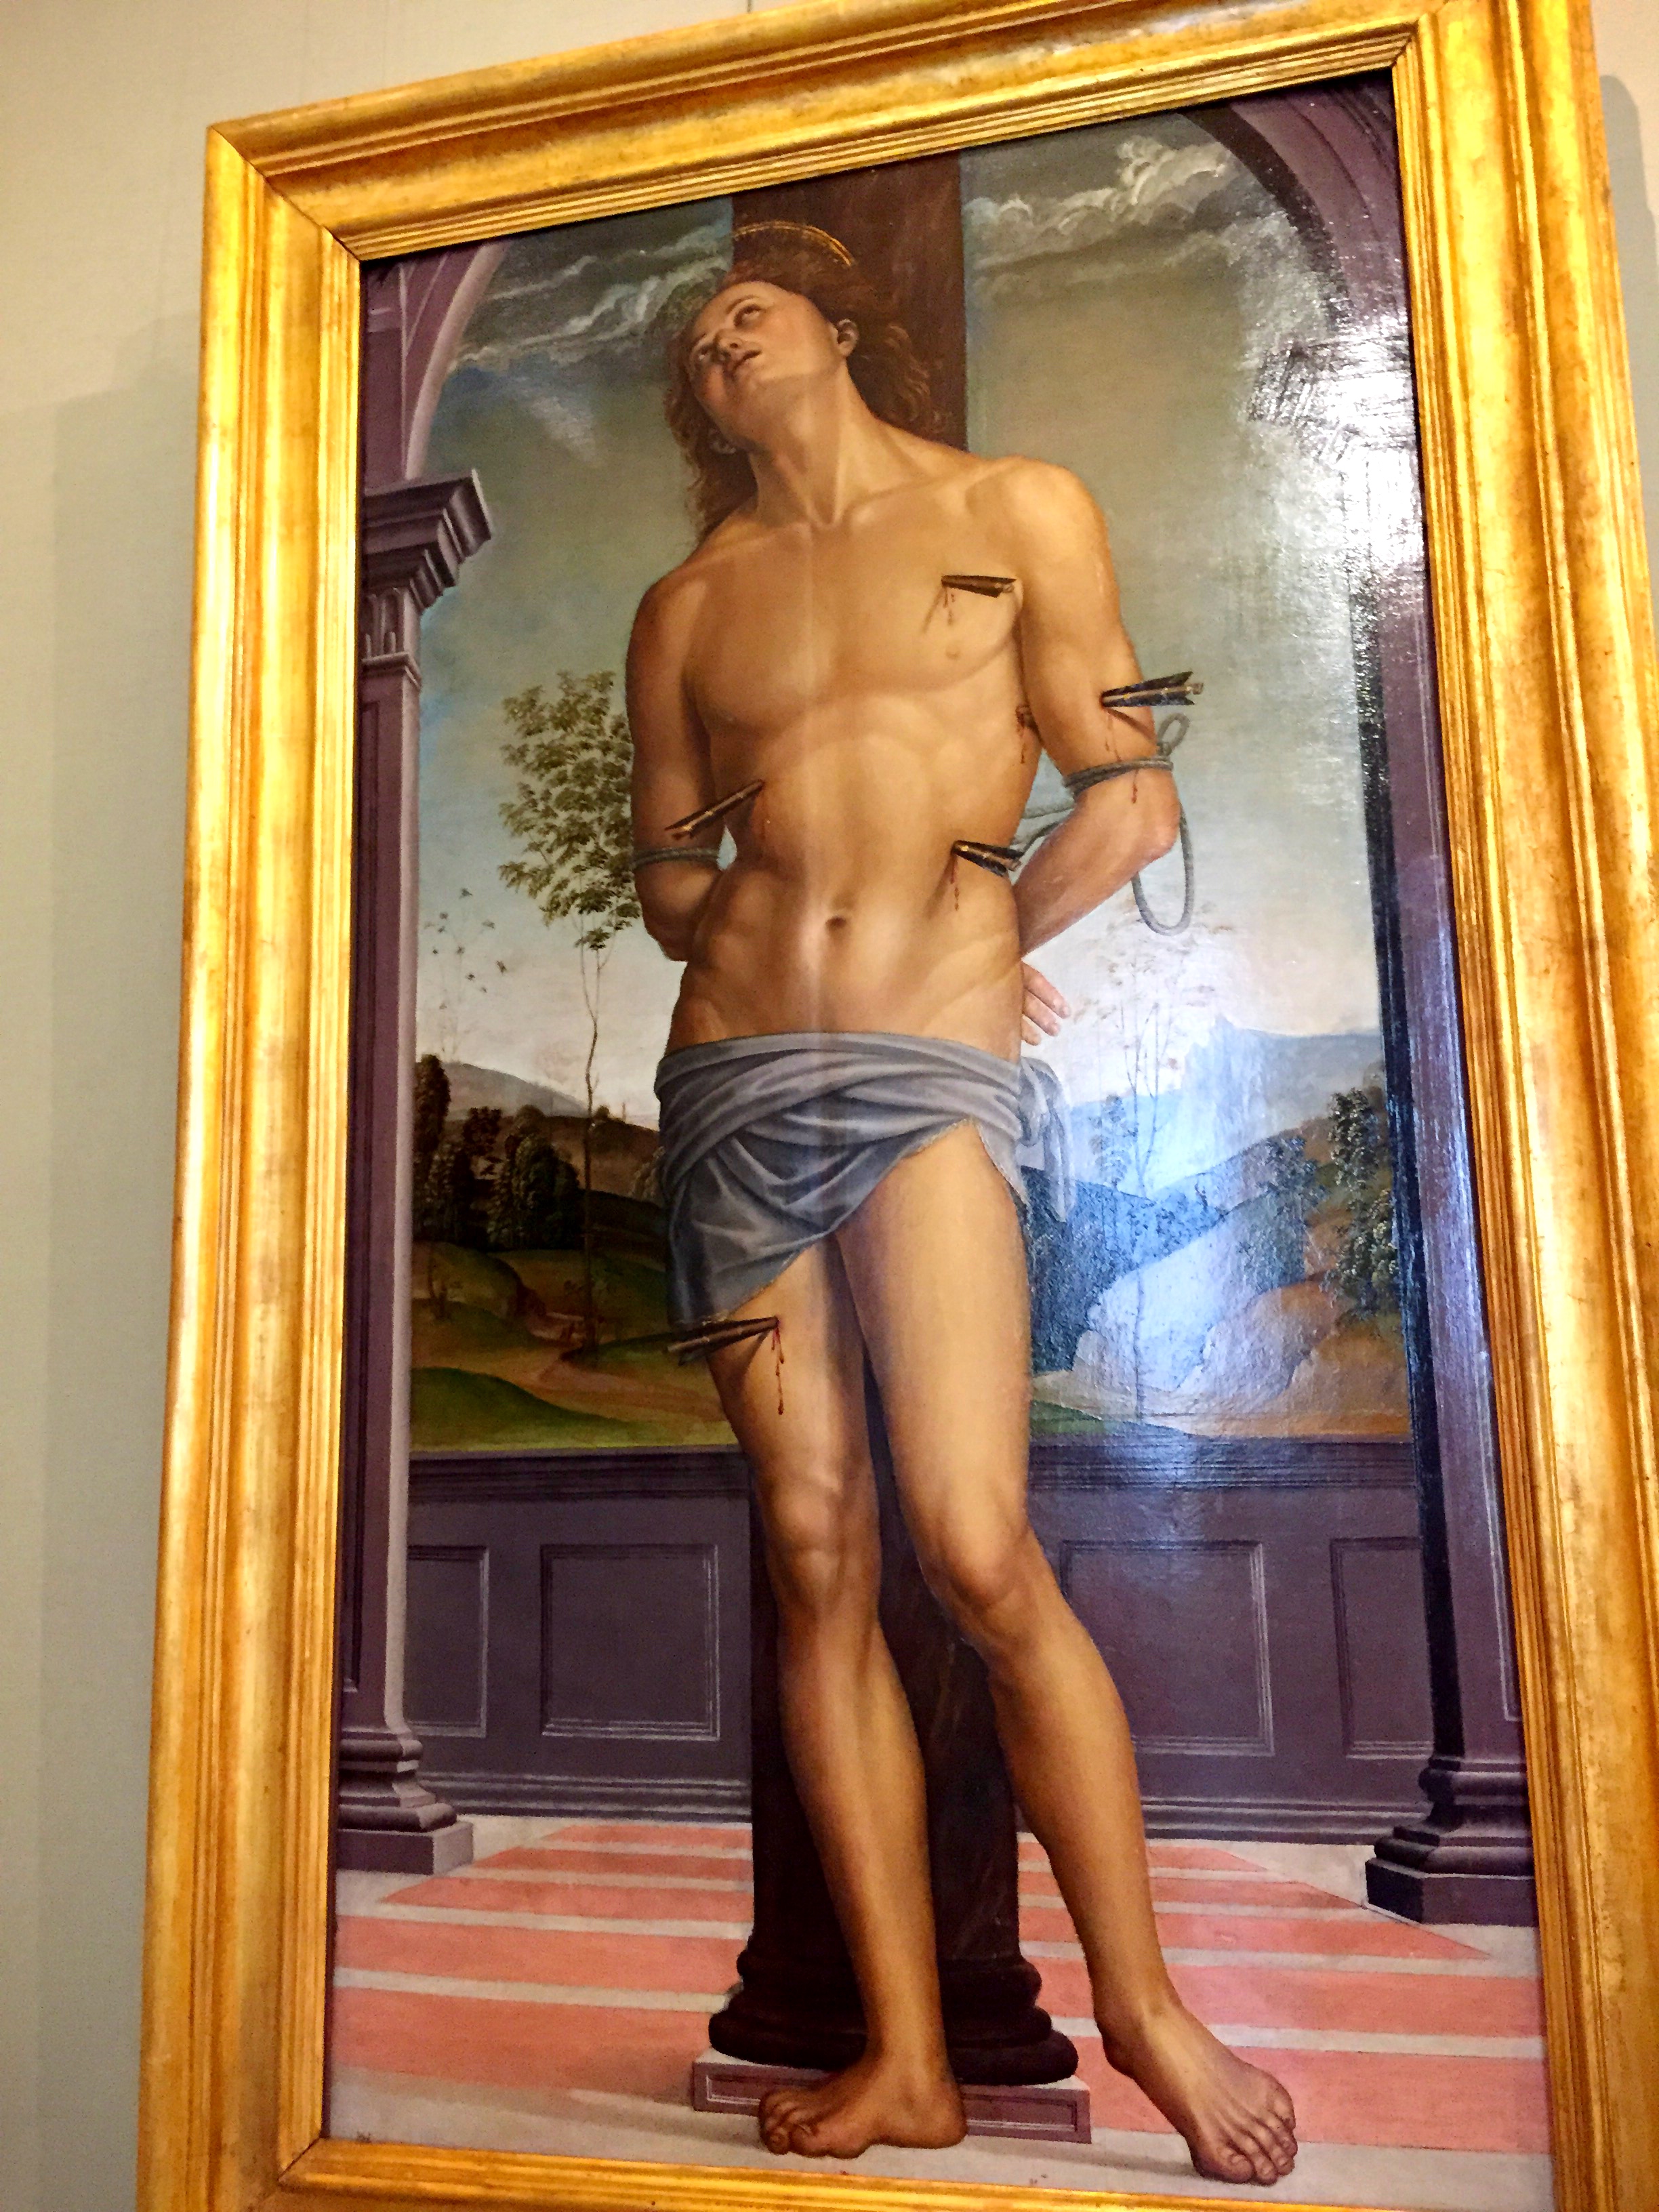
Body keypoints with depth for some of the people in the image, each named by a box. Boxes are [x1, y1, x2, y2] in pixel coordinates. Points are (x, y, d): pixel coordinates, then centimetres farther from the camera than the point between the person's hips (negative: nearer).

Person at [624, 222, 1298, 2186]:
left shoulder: (1021, 514, 12)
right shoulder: (686, 605, 19)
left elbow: (1136, 804, 8)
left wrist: (968, 950, 11)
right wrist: (824, 944, 8)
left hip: (926, 1075, -3)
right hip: (733, 1081, 4)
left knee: (979, 1554, -14)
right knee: (814, 1562, 0)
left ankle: (1141, 2002, 7)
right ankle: (908, 2059, 10)